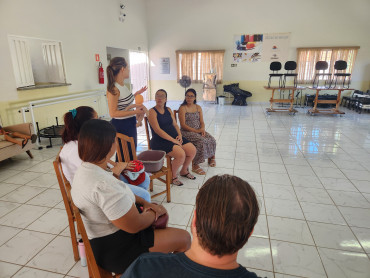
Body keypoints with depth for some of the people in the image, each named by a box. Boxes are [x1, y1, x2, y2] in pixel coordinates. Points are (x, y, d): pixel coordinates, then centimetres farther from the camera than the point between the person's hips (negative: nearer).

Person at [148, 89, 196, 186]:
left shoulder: (168, 110, 16)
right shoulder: (152, 112, -6)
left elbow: (175, 125, 15)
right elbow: (157, 130, -16)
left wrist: (179, 135, -6)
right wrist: (173, 140, -20)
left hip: (174, 138, 7)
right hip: (160, 141, -7)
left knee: (192, 150, -10)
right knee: (181, 154, -28)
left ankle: (184, 171, 17)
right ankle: (173, 176, -1)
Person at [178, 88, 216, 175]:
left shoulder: (198, 107, 13)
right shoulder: (182, 108, -5)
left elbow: (202, 122, 10)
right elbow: (183, 125, -12)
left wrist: (202, 129, -13)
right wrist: (196, 131, -20)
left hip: (199, 130, 6)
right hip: (187, 132, -6)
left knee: (212, 140, -17)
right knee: (201, 141, -31)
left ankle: (211, 157, 13)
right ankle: (195, 165, -21)